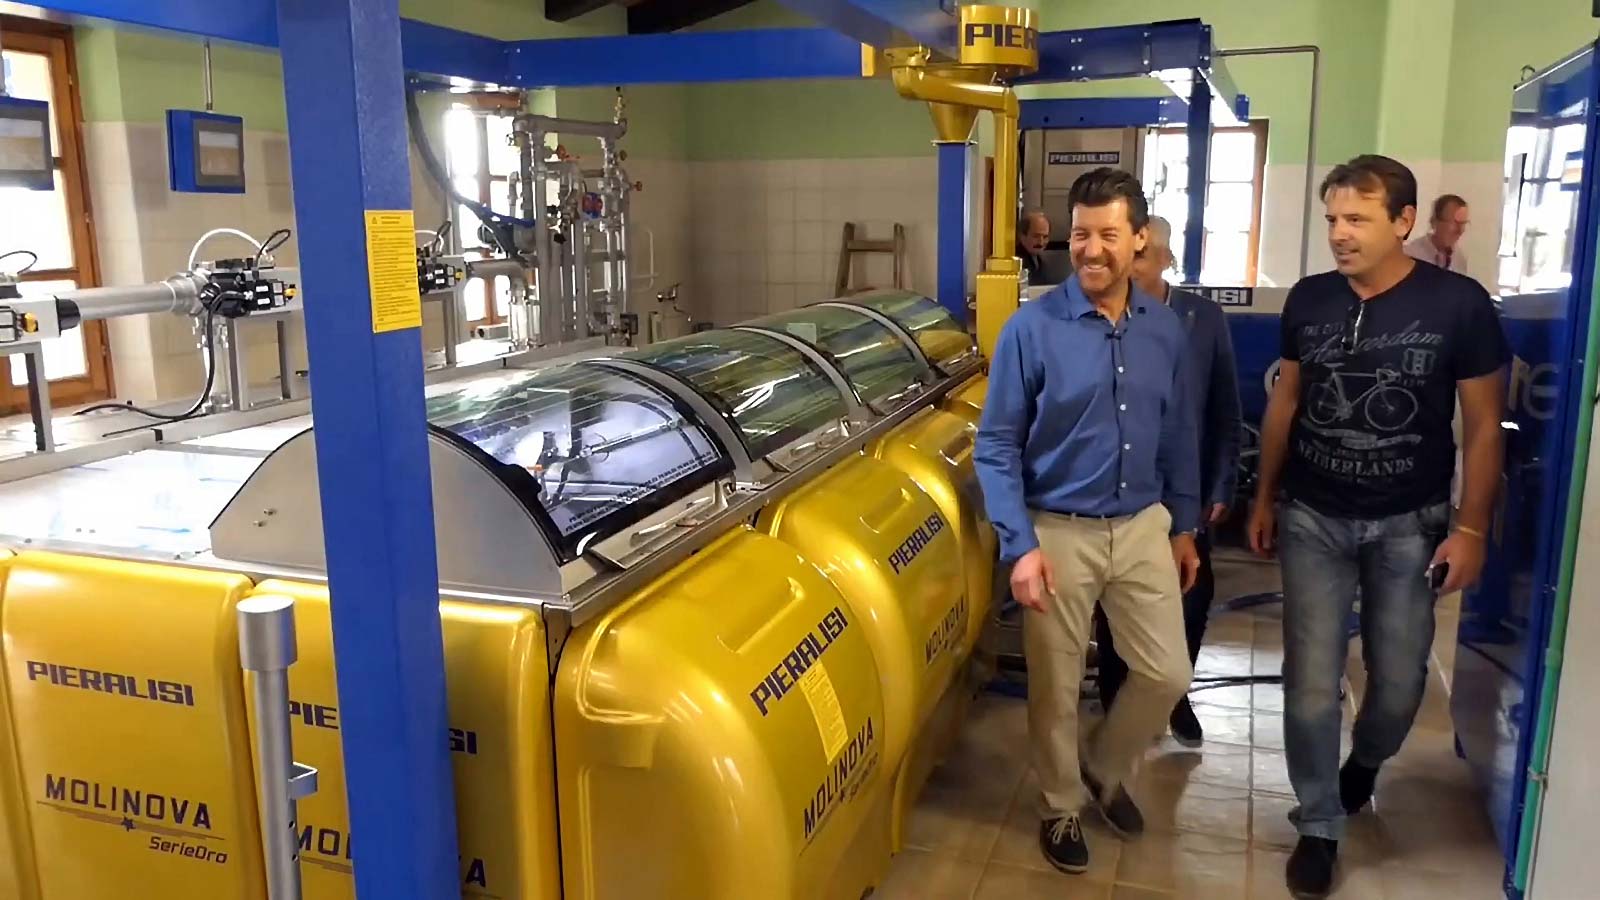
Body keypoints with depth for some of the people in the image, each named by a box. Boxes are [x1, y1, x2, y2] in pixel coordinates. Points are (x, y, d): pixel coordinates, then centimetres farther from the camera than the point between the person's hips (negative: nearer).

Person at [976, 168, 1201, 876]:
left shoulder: (1165, 329, 1)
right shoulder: (1032, 328, -13)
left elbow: (1178, 436, 12)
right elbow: (995, 446, -11)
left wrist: (1184, 526, 13)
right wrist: (1020, 545, -18)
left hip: (1144, 527, 4)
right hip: (1059, 532, -4)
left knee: (1167, 674, 10)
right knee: (1056, 688, 9)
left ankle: (1104, 769, 38)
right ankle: (1061, 807, 34)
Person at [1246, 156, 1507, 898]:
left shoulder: (1459, 304, -11)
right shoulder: (1308, 299, -2)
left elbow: (1482, 425, -5)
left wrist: (1470, 529, -7)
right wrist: (1264, 497, 10)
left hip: (1409, 524, -1)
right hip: (1313, 518, 2)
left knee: (1399, 682, 10)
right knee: (1311, 685, 1)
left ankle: (1364, 763, 44)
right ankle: (1320, 825, 21)